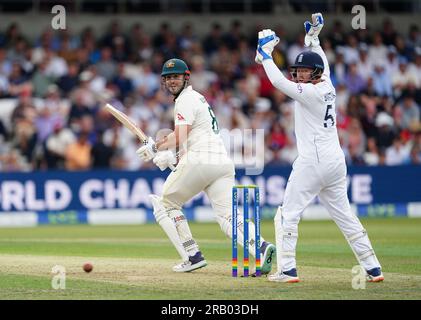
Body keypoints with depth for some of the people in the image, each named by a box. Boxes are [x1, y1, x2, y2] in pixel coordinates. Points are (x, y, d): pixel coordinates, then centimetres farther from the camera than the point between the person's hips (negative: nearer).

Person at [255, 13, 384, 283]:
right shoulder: (327, 87, 11)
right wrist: (313, 38, 35)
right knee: (345, 215, 11)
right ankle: (373, 268, 7)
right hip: (336, 162, 8)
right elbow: (322, 65, 31)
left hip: (312, 162, -8)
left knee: (288, 215, -1)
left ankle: (288, 269, -8)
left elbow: (278, 81, -16)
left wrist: (265, 53, -6)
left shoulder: (310, 93, -11)